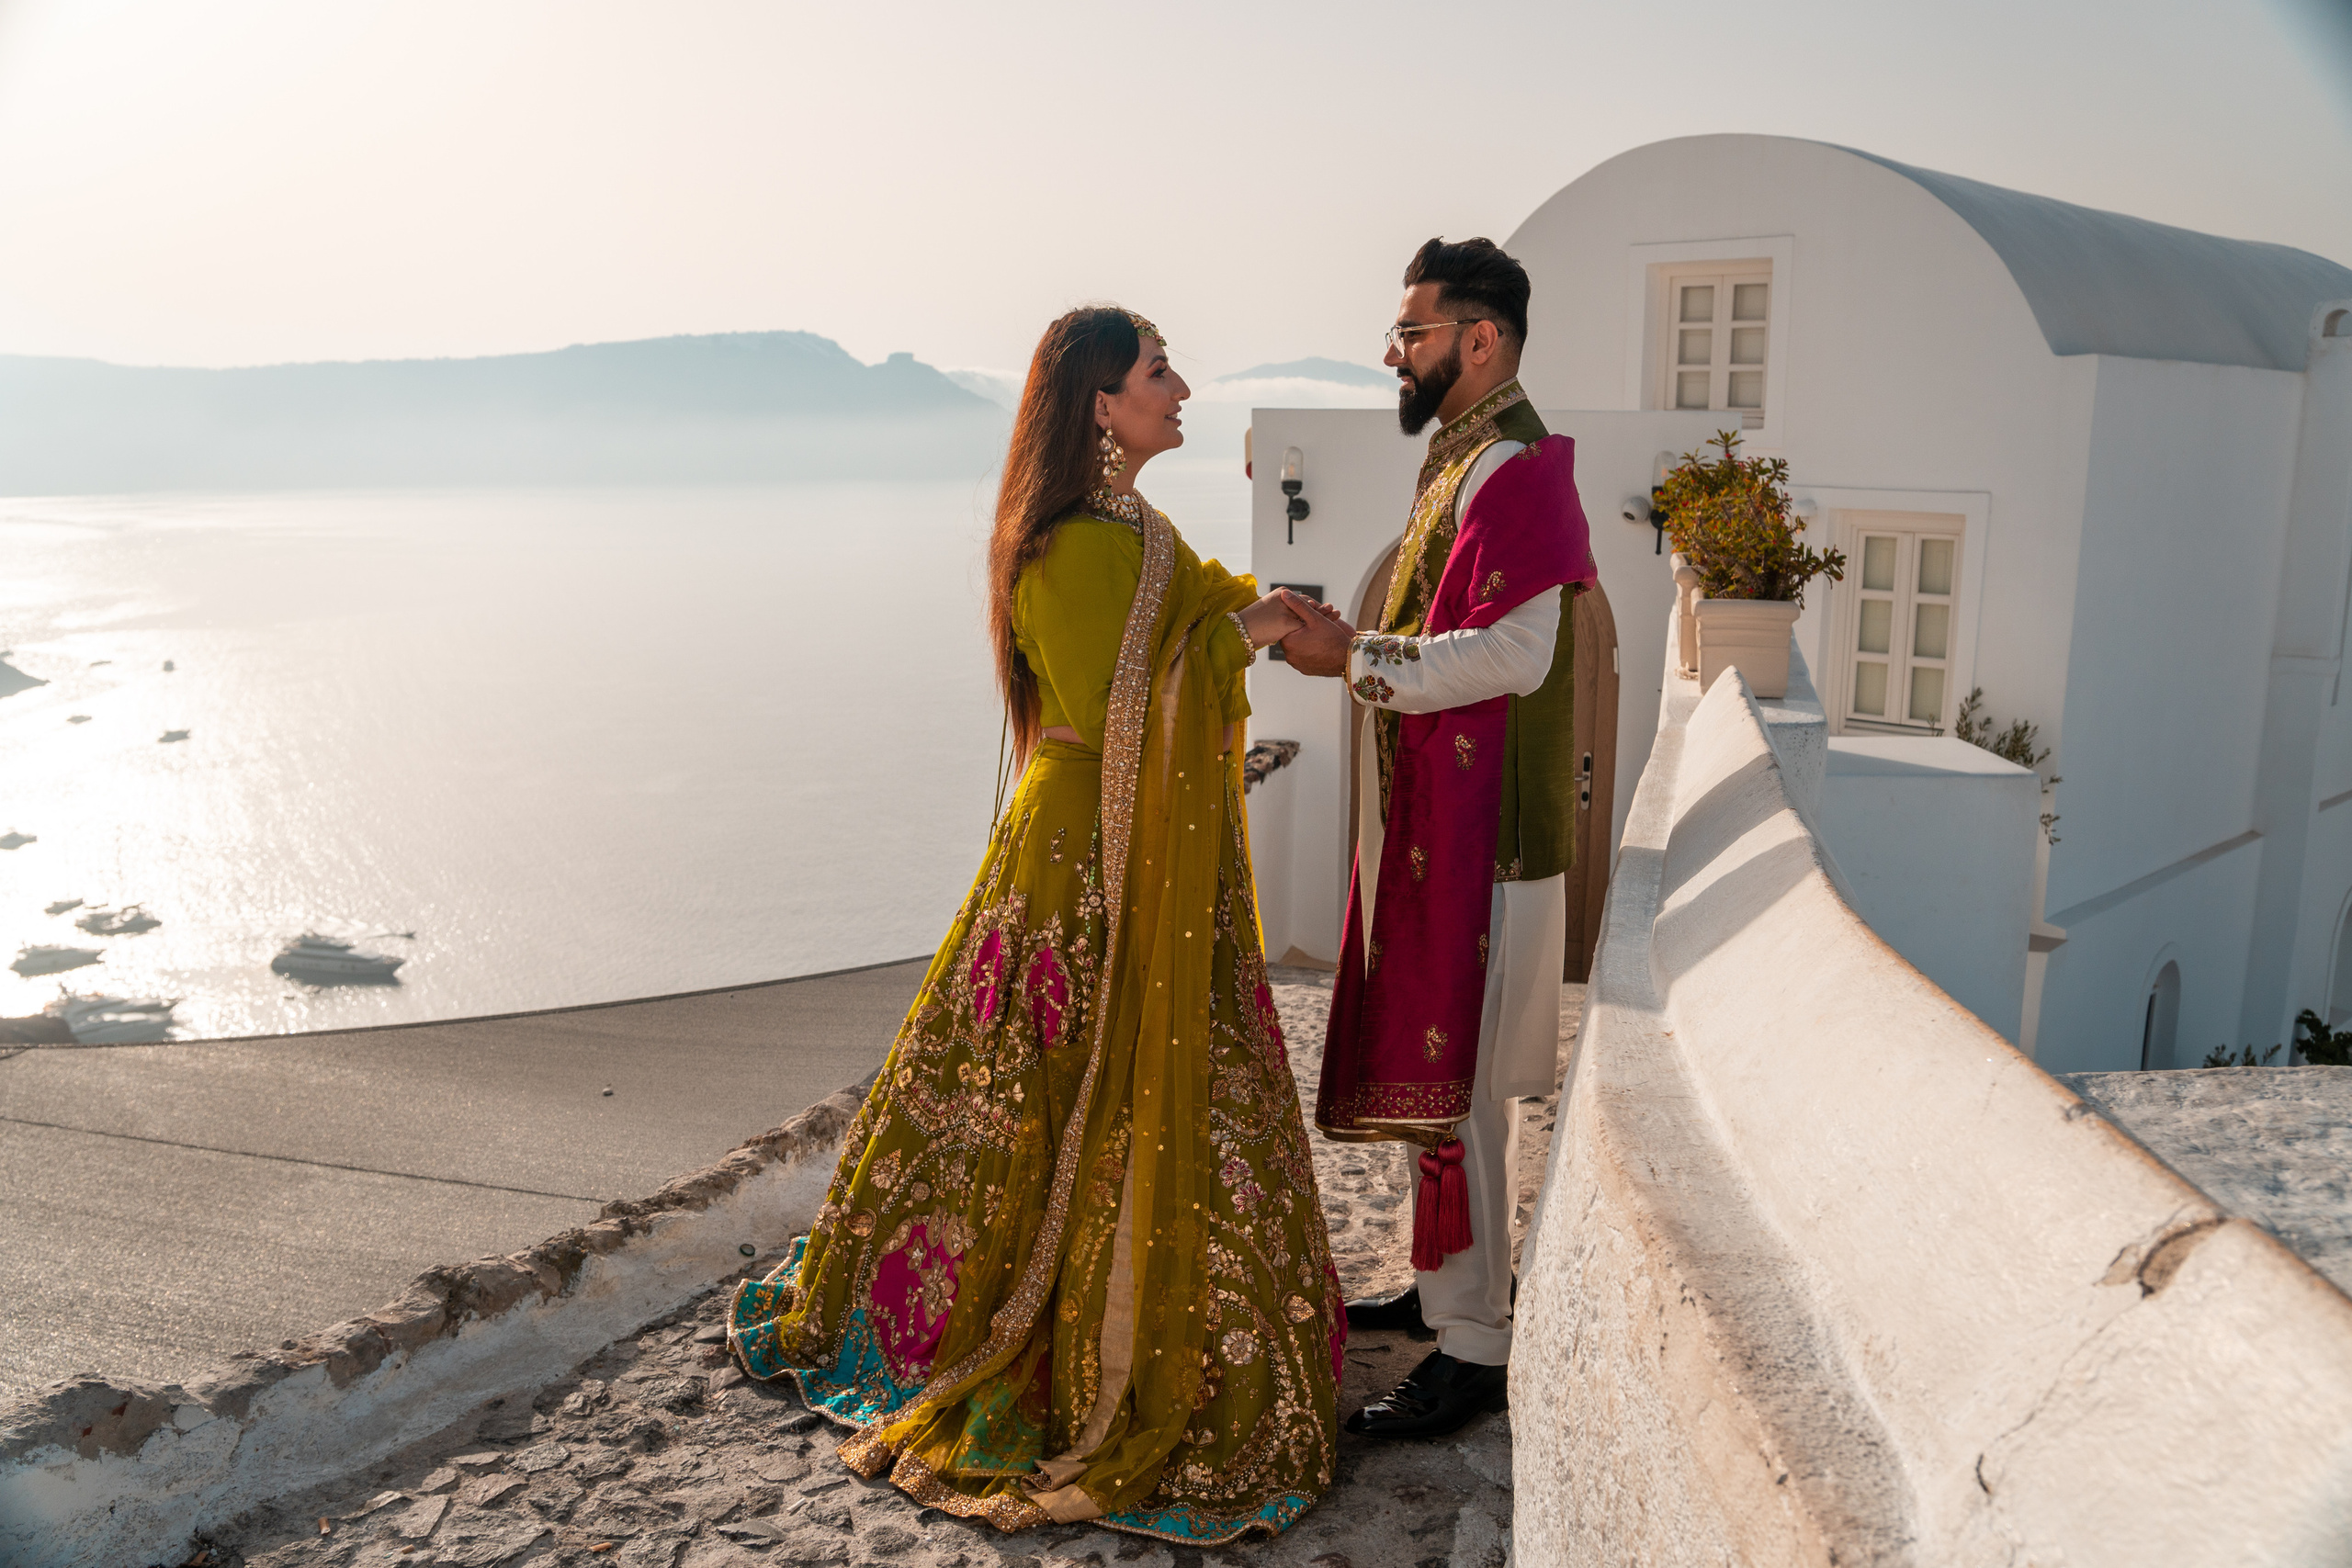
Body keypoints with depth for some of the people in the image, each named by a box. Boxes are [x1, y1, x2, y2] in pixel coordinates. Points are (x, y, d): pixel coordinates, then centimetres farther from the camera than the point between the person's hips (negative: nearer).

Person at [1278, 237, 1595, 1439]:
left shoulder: (1515, 472, -16)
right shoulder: (1464, 460, 17)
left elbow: (1512, 653, -26)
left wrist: (1357, 658, -21)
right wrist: (1353, 641, 9)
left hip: (1483, 832, -10)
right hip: (1434, 819, 10)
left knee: (1458, 1083, -3)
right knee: (1432, 1065, 18)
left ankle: (1475, 1346, 9)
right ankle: (1447, 1283, 32)